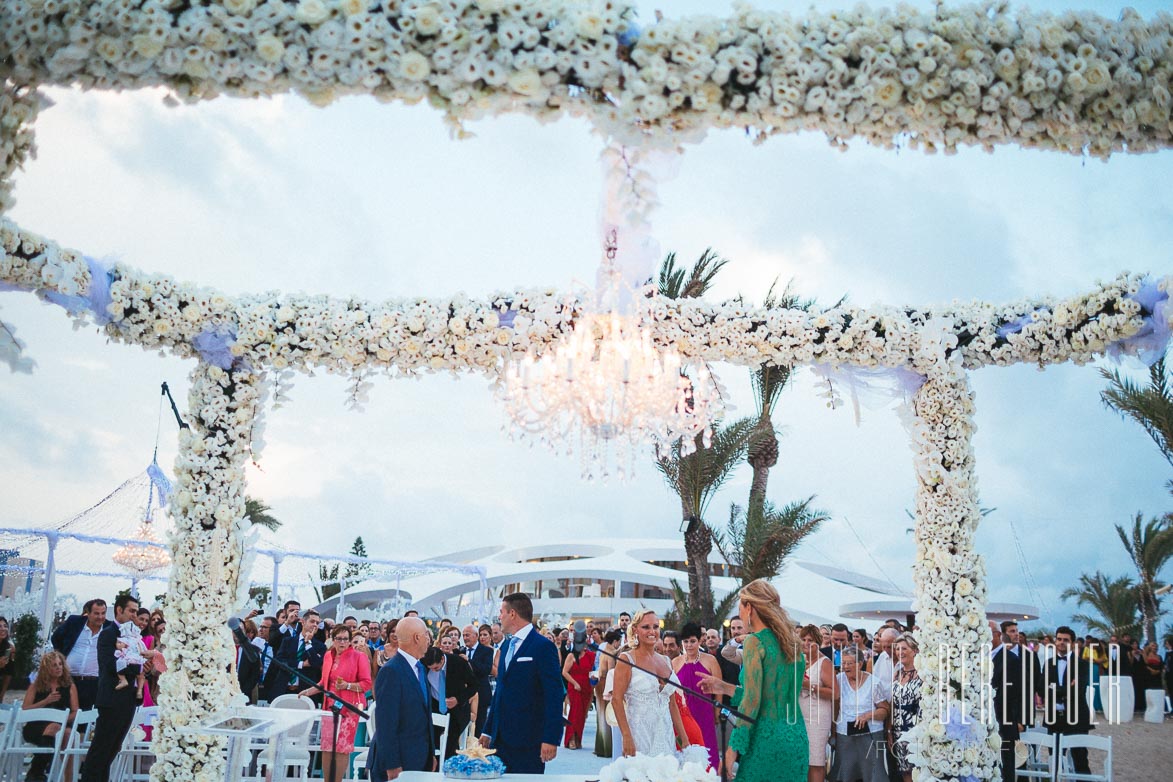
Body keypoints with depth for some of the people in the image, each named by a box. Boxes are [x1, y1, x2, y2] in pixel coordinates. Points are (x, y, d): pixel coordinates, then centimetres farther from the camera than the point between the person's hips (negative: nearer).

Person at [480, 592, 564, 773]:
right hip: (500, 737, 7)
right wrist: (488, 730, 19)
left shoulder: (543, 647, -9)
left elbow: (554, 695, -14)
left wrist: (551, 738, -18)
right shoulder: (507, 646, 16)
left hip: (528, 740, -7)